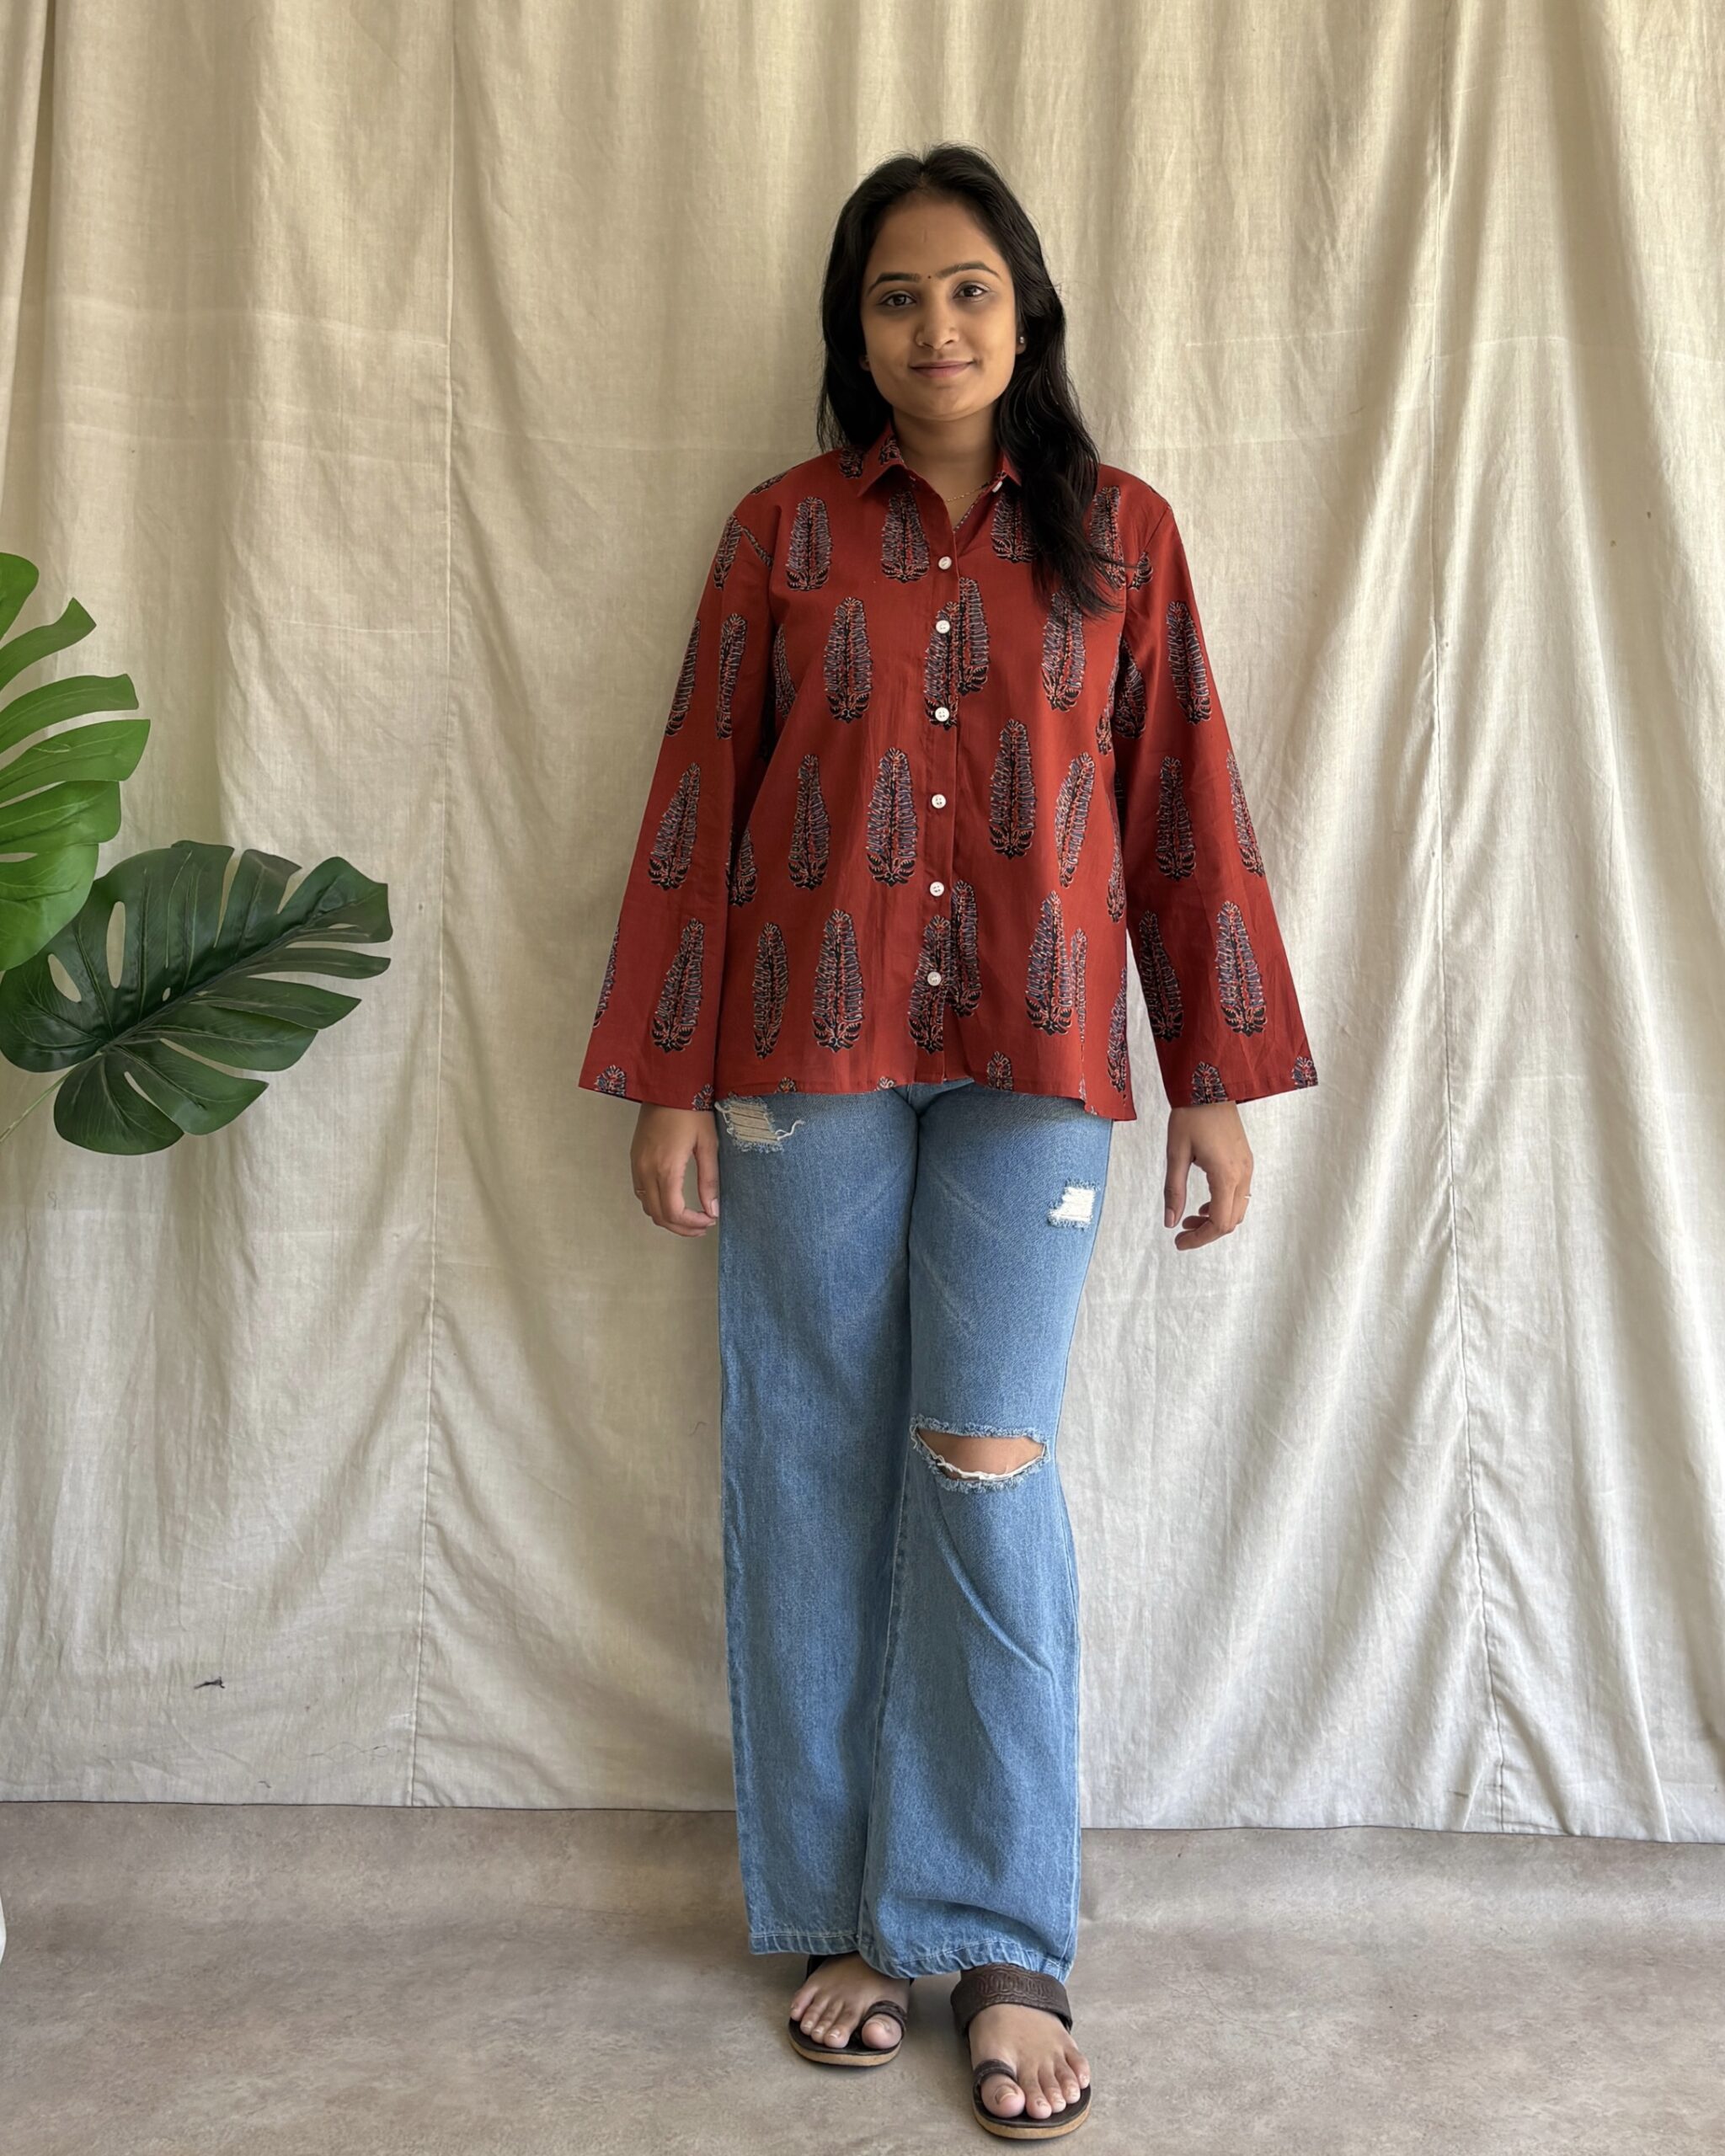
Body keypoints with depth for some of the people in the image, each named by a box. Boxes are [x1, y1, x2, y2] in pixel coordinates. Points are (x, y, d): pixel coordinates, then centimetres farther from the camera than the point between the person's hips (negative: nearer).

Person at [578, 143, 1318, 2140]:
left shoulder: (1117, 531, 8)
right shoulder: (783, 528, 7)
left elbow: (1183, 810, 6)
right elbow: (699, 802, 5)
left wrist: (1218, 1080, 2)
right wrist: (669, 1079, 0)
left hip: (1030, 1057, 0)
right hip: (807, 1050, 1)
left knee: (988, 1474, -5)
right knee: (813, 1473, 5)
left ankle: (1003, 1944, 12)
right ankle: (844, 1917, 22)